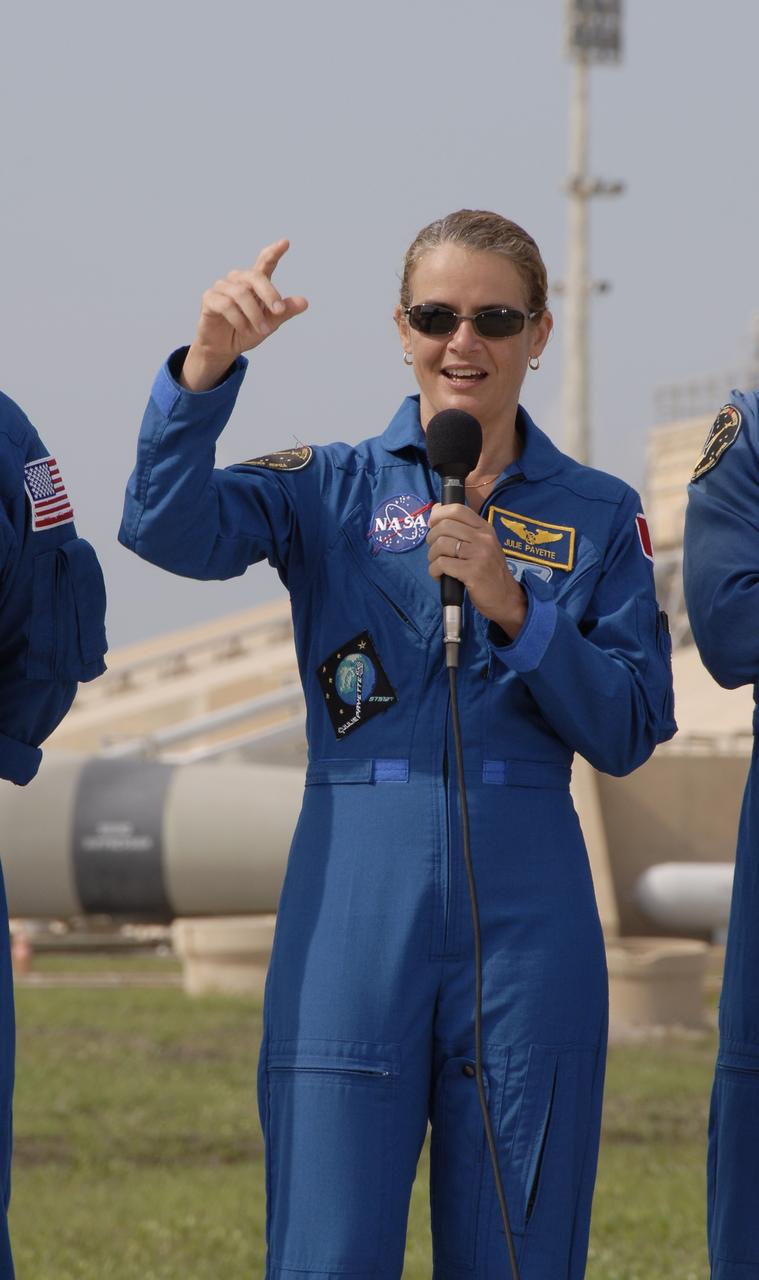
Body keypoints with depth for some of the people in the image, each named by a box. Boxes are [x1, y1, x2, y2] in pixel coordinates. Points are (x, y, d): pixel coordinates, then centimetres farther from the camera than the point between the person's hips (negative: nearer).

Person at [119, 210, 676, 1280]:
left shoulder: (597, 515, 9)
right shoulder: (331, 489, 7)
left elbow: (630, 733, 2)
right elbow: (169, 528, -11)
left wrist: (513, 608, -12)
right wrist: (206, 371, -26)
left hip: (527, 911, 1)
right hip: (356, 906, -1)